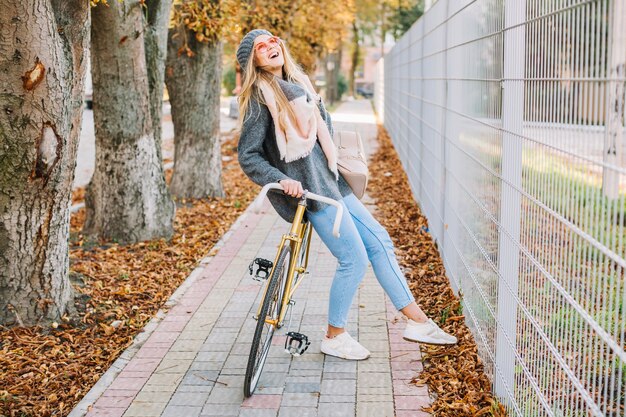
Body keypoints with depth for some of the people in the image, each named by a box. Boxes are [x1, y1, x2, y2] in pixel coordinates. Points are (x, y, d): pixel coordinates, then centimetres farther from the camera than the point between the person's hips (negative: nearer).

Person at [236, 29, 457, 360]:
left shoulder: (296, 82, 15)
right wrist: (282, 180, -25)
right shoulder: (260, 98, -10)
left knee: (378, 241, 7)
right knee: (354, 259, -8)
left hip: (329, 181, 8)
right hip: (307, 189, -8)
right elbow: (247, 156, -13)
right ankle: (334, 337, 10)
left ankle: (417, 321, 14)